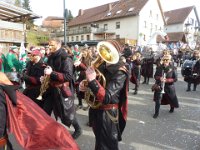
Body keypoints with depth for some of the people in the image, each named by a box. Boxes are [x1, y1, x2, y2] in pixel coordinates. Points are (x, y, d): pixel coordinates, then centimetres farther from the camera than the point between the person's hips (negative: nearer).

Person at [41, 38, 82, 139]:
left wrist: (52, 73, -30)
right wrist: (45, 77, 3)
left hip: (63, 90, -7)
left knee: (67, 114, 8)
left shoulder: (65, 59, -17)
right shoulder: (51, 58, 8)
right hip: (51, 89, 7)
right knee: (45, 112, 10)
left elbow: (68, 76, -27)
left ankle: (78, 129, 33)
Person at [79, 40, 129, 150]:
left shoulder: (120, 73, -25)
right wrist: (84, 85, -8)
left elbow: (106, 98, -34)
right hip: (96, 109, 8)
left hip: (107, 114, -7)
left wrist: (92, 80, -38)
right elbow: (95, 84, 12)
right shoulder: (103, 66, -1)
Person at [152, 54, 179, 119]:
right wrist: (159, 78, -21)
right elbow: (155, 76, 1)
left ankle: (172, 107, 53)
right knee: (158, 100, -9)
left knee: (171, 99, 21)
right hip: (159, 86, 0)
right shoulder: (159, 67, -3)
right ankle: (156, 113, 5)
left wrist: (167, 80, -24)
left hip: (169, 87, 0)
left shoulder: (173, 68, -8)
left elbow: (175, 79, -9)